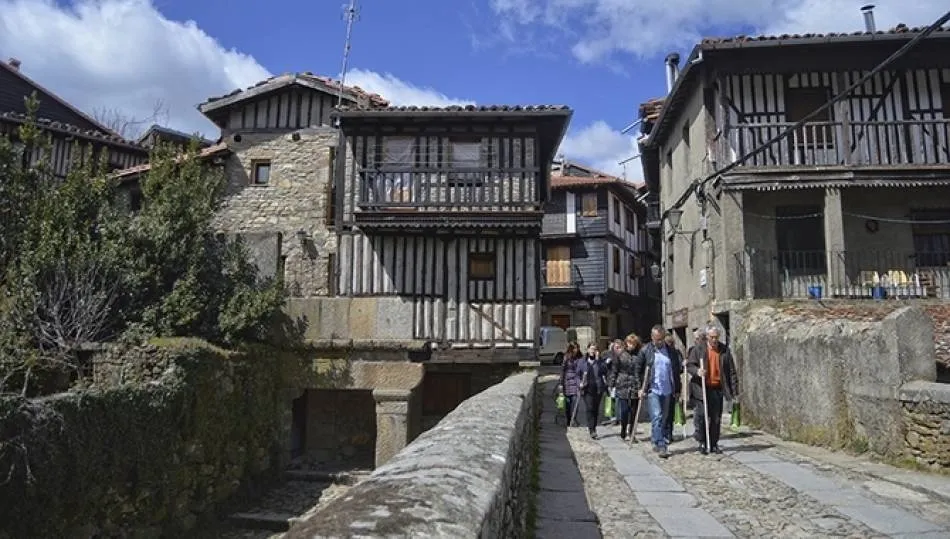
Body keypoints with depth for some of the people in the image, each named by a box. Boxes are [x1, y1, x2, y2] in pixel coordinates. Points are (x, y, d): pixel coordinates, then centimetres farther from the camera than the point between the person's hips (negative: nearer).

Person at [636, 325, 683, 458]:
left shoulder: (672, 351, 7)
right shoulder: (645, 351, -2)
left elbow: (677, 371, 12)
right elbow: (638, 370, 3)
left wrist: (677, 389, 9)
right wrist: (641, 388, -2)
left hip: (668, 391, 4)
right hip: (652, 390, -4)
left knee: (666, 419, 9)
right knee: (657, 417, -12)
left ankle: (658, 443, 20)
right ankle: (661, 446, -9)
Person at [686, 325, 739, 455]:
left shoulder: (725, 350, 6)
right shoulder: (698, 349, 1)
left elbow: (732, 371, 7)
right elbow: (689, 365, 0)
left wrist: (734, 389, 2)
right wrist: (697, 371, -22)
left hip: (717, 389, 2)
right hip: (701, 388, -2)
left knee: (716, 418, 7)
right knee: (701, 414, -8)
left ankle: (713, 444, 20)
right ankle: (702, 441, 11)